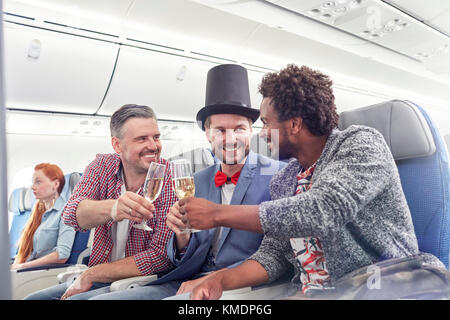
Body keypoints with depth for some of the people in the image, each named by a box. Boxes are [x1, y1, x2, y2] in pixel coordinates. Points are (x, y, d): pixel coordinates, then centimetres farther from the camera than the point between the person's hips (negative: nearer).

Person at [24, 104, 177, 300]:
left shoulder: (171, 178, -15)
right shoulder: (102, 166, -2)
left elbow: (161, 256, -18)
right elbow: (71, 214, -19)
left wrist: (90, 275, -15)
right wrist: (112, 208, -41)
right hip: (100, 282, 5)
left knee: (77, 299, -26)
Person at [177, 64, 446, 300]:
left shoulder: (361, 144, -9)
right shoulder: (282, 183, 9)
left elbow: (320, 211, -25)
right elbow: (273, 253, 9)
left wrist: (218, 214, -20)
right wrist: (220, 280, -9)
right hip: (312, 294, 4)